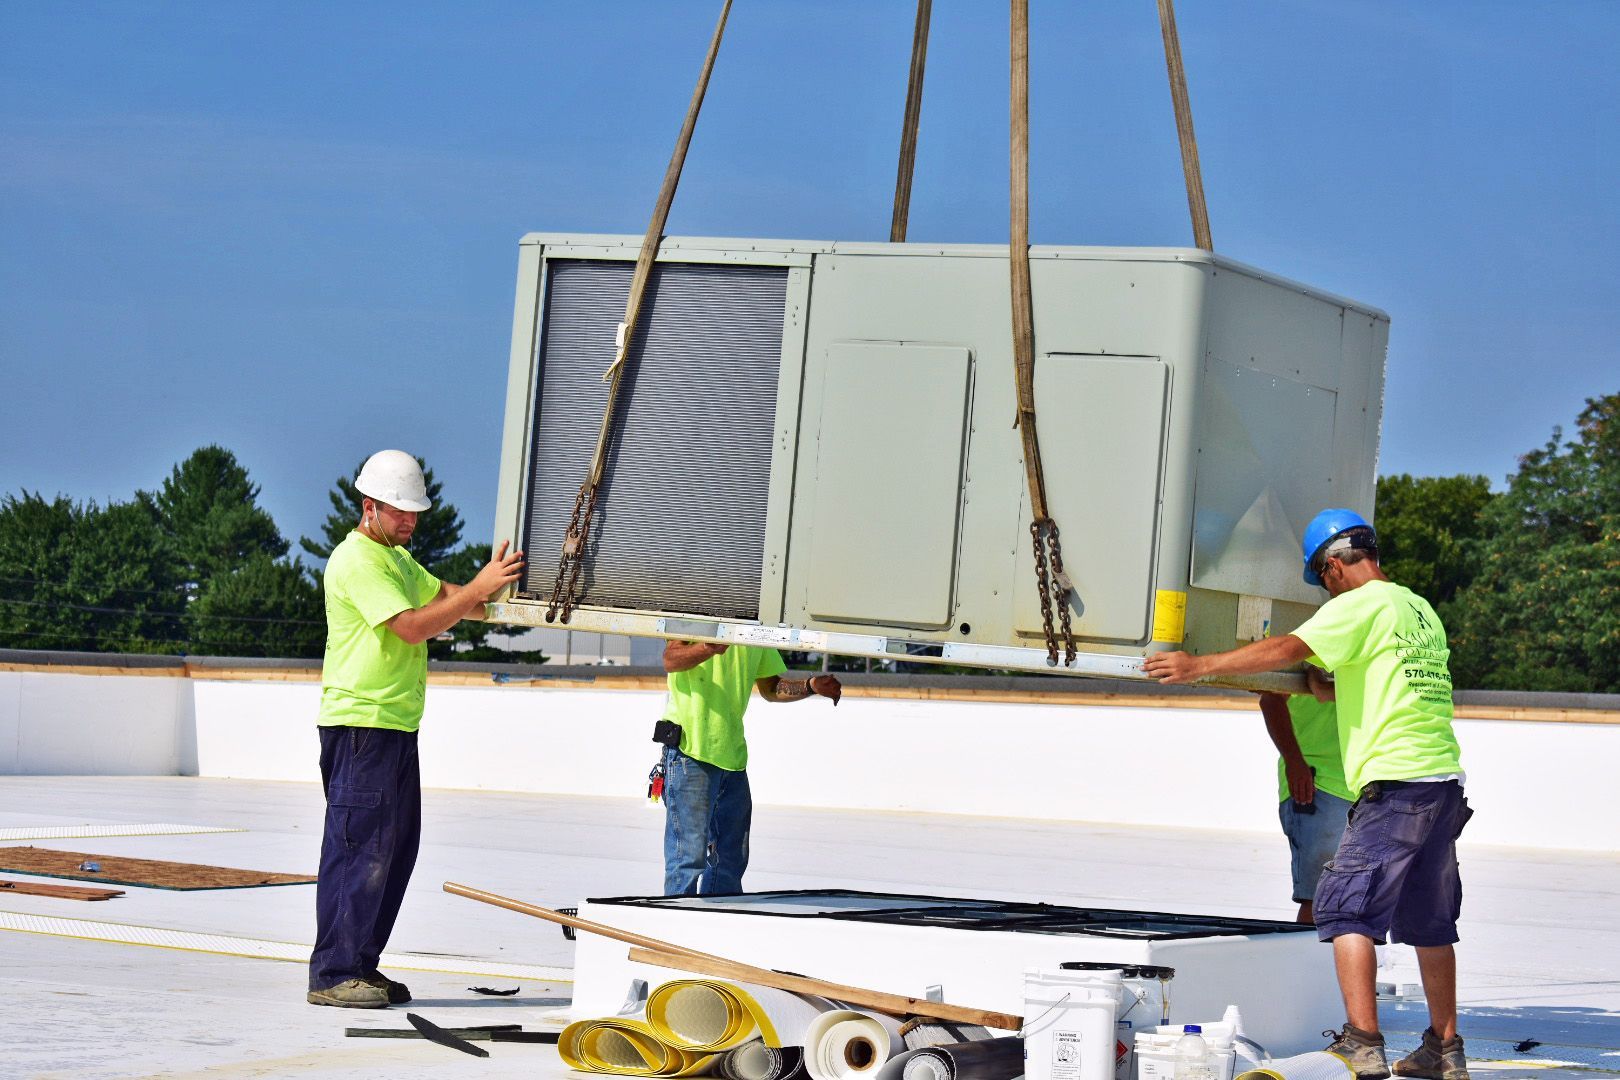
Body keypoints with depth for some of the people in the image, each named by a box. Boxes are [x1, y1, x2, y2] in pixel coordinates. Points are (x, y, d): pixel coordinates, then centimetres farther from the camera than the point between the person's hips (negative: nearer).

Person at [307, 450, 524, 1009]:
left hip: (396, 726, 10)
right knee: (359, 847, -10)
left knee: (396, 848, 10)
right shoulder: (356, 560, -11)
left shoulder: (398, 558, 23)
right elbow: (412, 626, -19)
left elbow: (446, 599, 19)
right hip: (360, 725, -10)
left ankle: (361, 965, 15)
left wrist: (498, 588, 2)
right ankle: (332, 974, -9)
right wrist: (479, 588, -20)